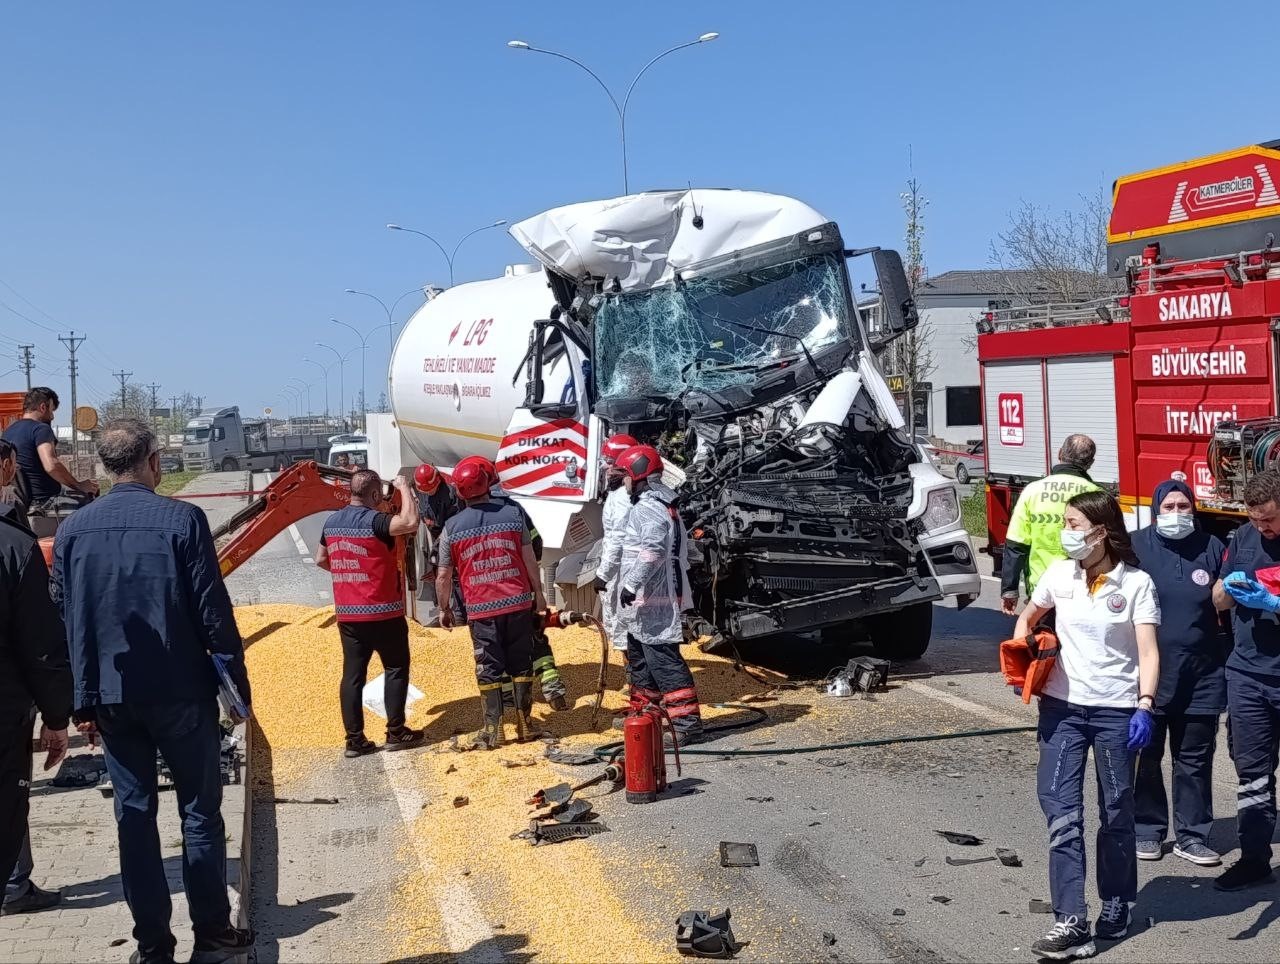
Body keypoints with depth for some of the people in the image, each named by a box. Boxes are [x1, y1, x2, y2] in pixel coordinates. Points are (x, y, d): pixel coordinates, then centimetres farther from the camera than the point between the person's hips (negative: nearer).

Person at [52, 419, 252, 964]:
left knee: (134, 816, 11)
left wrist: (83, 699, 11)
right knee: (200, 813, 8)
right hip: (181, 692, -3)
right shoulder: (181, 520, -12)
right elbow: (214, 613, -12)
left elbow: (64, 621, 4)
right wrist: (237, 682, -2)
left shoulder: (73, 529, 1)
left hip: (112, 696, 4)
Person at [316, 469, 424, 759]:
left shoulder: (332, 522, 7)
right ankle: (396, 733, 11)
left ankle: (355, 740, 9)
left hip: (347, 613, 6)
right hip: (382, 612, -6)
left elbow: (321, 560, 19)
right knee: (396, 669, 8)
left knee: (352, 674, 8)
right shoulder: (374, 520, -17)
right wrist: (404, 487, -19)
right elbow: (410, 522, -33)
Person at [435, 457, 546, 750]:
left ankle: (492, 731, 10)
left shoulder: (452, 527, -4)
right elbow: (529, 559, 0)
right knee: (521, 664, 13)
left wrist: (444, 609, 15)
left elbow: (444, 576, 1)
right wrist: (538, 592, 12)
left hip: (481, 609, -1)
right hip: (519, 603, 1)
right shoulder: (513, 512, -4)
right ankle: (526, 722, 20)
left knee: (488, 669, 7)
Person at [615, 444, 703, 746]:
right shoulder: (661, 505, 18)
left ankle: (687, 722, -9)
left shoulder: (649, 508, -15)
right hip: (646, 601, 11)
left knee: (663, 660, -10)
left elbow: (652, 551, -30)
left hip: (652, 601, -11)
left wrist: (631, 583, -27)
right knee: (640, 656, 22)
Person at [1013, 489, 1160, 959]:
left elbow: (1148, 652, -11)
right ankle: (1071, 921, -2)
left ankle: (1116, 906, 30)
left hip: (1116, 710, -2)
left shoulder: (1136, 583, -7)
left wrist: (1144, 707, -23)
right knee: (1061, 810, -4)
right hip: (1062, 706, 3)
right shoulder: (1058, 574, 2)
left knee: (1116, 812, 11)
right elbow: (1027, 619, 18)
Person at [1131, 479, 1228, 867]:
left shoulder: (1211, 547, 4)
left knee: (1195, 759, 10)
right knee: (1147, 755, 8)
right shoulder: (1137, 545, -3)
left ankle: (1192, 835, 20)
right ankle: (1148, 830, 21)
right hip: (1148, 671, -2)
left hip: (1201, 675, 2)